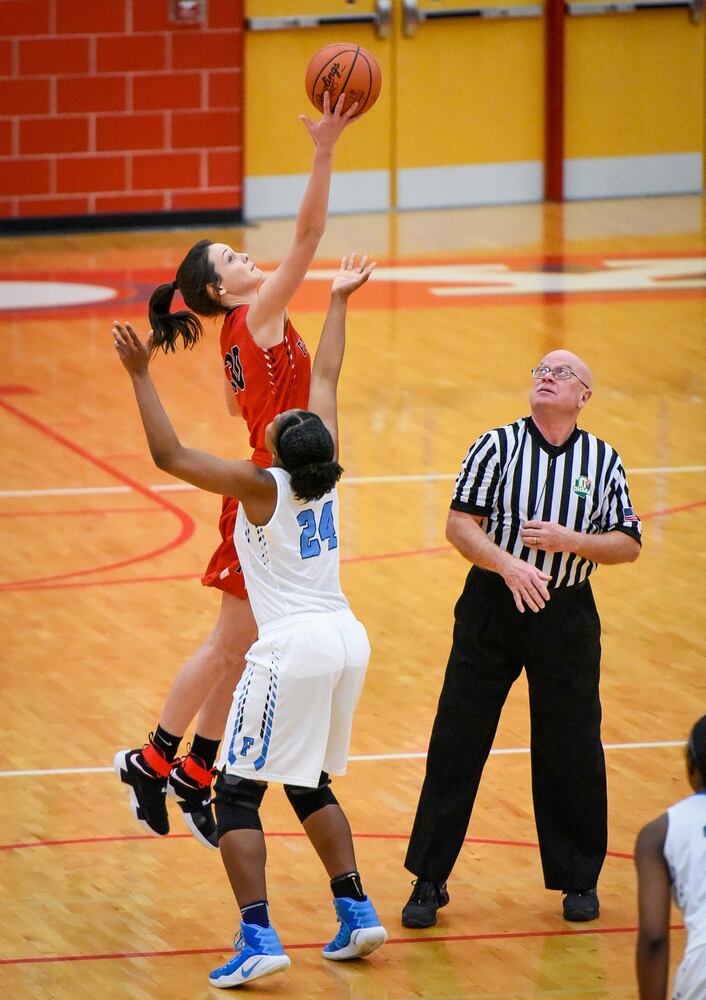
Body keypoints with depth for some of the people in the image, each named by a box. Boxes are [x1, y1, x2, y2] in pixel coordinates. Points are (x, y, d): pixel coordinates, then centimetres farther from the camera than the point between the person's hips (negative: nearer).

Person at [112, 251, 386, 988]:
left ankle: (258, 937, -11)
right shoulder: (324, 469, 2)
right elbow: (326, 375, 17)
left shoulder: (261, 486, -14)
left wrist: (140, 373, -16)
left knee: (237, 794, -1)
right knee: (309, 785, 23)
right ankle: (356, 912, 19)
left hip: (293, 648, -7)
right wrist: (339, 301, 28)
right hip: (347, 638, 7)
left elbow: (169, 456, -18)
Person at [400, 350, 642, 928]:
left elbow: (628, 544, 2)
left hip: (566, 615, 1)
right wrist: (508, 564, -25)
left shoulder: (603, 461, 3)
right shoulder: (497, 447, -2)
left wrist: (568, 541, -15)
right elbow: (460, 524, -9)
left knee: (572, 749, 4)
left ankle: (578, 879, 21)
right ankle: (430, 880, 8)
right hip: (493, 606, -1)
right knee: (456, 741, -1)